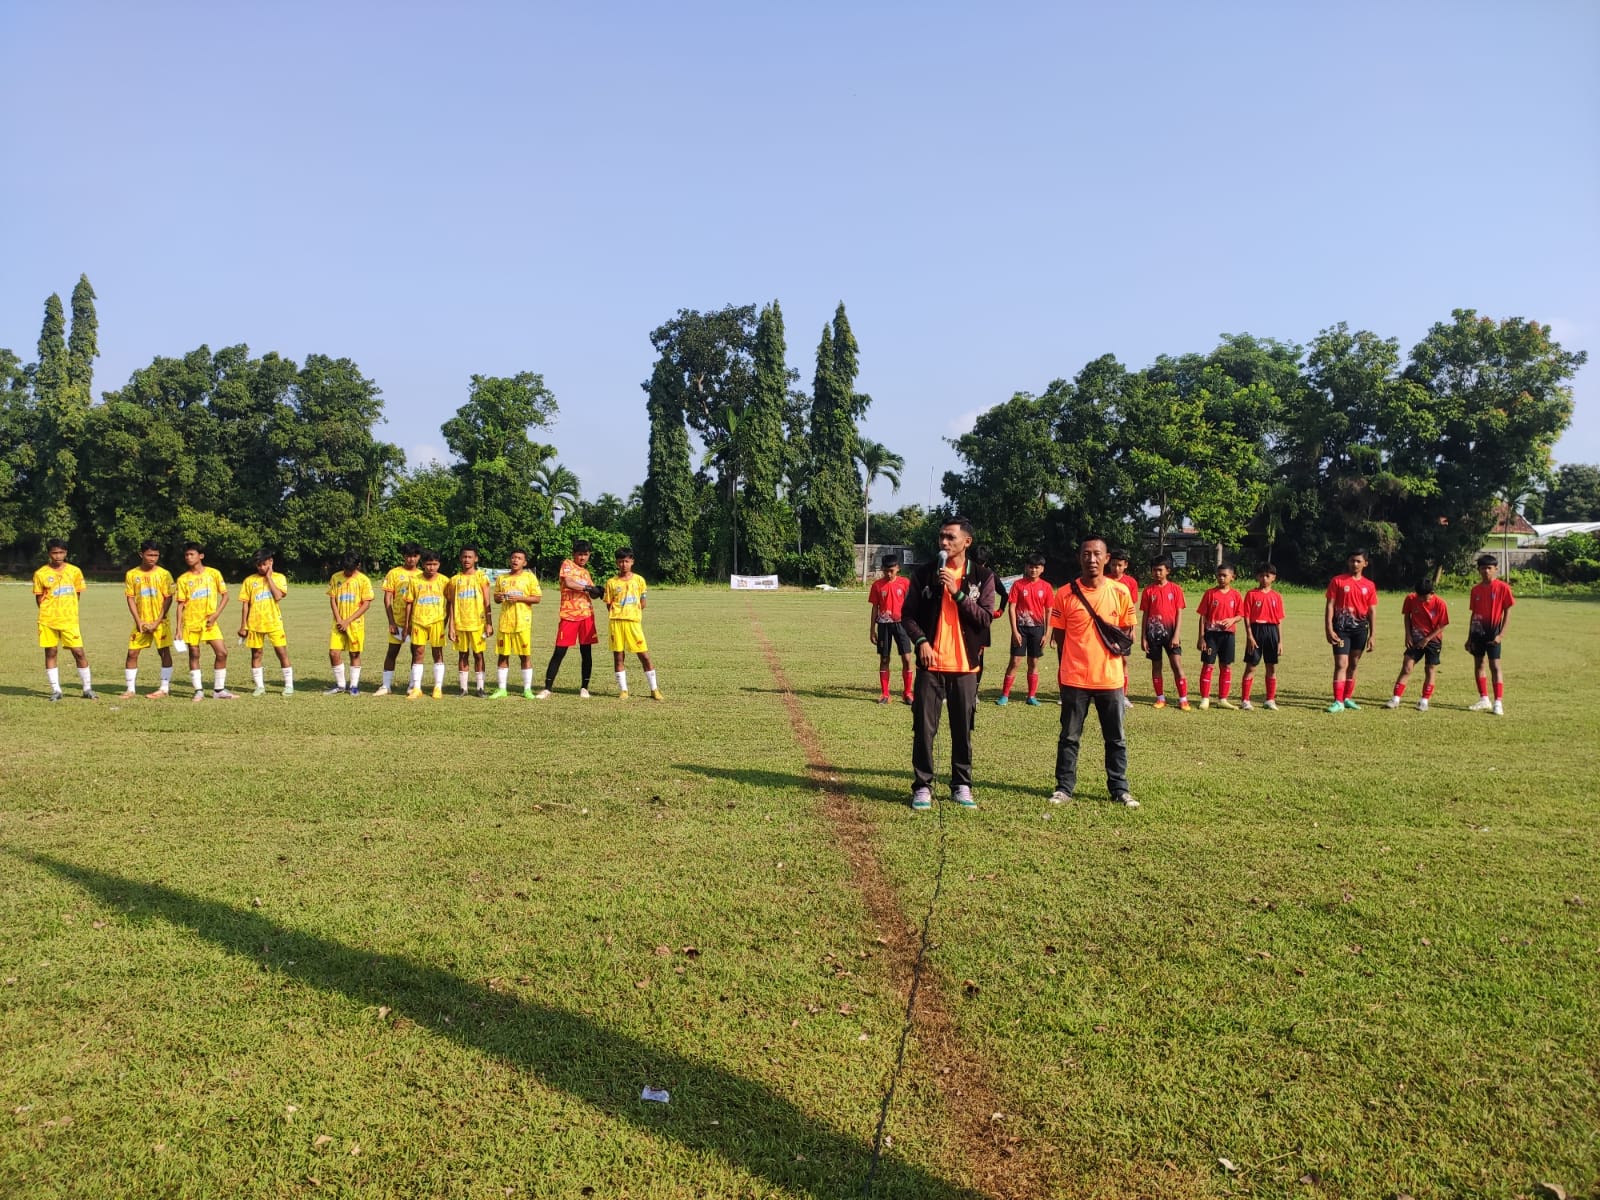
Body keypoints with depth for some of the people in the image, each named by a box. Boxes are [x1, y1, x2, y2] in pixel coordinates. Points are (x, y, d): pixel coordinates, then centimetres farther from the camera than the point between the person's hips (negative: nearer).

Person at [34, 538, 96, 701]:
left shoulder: (74, 571, 4)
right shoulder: (41, 573, 1)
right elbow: (39, 599, 6)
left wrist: (65, 608, 6)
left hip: (70, 620, 0)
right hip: (48, 620, 0)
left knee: (79, 652, -3)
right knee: (50, 653, 4)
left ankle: (88, 689, 7)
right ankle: (55, 690, 12)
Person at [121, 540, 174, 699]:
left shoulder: (164, 574, -3)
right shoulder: (132, 574, 2)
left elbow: (168, 599, -5)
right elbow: (130, 599, 2)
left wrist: (157, 622, -10)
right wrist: (139, 621, -6)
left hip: (160, 622, -2)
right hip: (141, 622, 2)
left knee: (165, 652, -3)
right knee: (132, 653, 0)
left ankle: (165, 688, 3)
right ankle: (130, 689, 9)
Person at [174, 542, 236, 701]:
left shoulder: (213, 573, 1)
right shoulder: (183, 579, 1)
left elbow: (225, 595, 4)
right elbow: (180, 605, 2)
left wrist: (216, 615, -9)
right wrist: (178, 629, -3)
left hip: (209, 622, 0)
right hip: (191, 622, 0)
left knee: (222, 653, -6)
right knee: (194, 655, 3)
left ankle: (219, 690, 5)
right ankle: (199, 691, 11)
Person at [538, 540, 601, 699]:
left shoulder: (586, 572, 19)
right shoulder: (567, 564, 3)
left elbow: (592, 594, 16)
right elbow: (567, 583, -14)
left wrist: (595, 592, -6)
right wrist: (586, 587, -10)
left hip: (586, 614, 5)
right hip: (568, 614, -5)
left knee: (586, 651, 4)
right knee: (559, 652, -4)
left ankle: (584, 688, 13)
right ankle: (547, 688, 0)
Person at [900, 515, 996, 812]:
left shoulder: (982, 576, 2)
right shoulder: (923, 572, 3)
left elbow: (986, 619, -6)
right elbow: (908, 614, 4)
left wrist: (958, 593, -16)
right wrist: (921, 641, -12)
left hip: (964, 666, 0)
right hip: (930, 664, 0)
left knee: (962, 729, 7)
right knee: (924, 728, 0)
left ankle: (962, 786, 20)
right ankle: (922, 787, 9)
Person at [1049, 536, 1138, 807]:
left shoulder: (1120, 592, -1)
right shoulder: (1064, 594, -5)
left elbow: (1127, 630, 11)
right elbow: (1058, 635, 4)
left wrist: (1121, 647, -3)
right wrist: (1070, 665, 5)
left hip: (1111, 679, 1)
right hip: (1074, 679, -1)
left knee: (1116, 739, 10)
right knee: (1069, 737, 8)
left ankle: (1119, 789, 21)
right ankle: (1064, 787, 19)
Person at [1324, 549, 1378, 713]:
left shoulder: (1369, 585, 7)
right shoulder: (1337, 581, -1)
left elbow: (1372, 611, 8)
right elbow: (1330, 606, -3)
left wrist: (1372, 635, 3)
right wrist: (1329, 629, -11)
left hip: (1360, 628, 3)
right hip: (1341, 628, -3)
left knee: (1353, 664, 10)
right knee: (1341, 664, -10)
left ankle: (1348, 698, 21)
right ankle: (1338, 701, -9)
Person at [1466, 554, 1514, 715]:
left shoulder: (1502, 587, -6)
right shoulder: (1476, 589, 8)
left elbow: (1507, 611, -7)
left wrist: (1501, 634, -15)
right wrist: (1469, 638, 13)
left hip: (1492, 631, -5)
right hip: (1477, 631, 6)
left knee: (1495, 665, -9)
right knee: (1478, 664, 10)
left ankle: (1498, 702, -8)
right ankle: (1484, 699, 21)